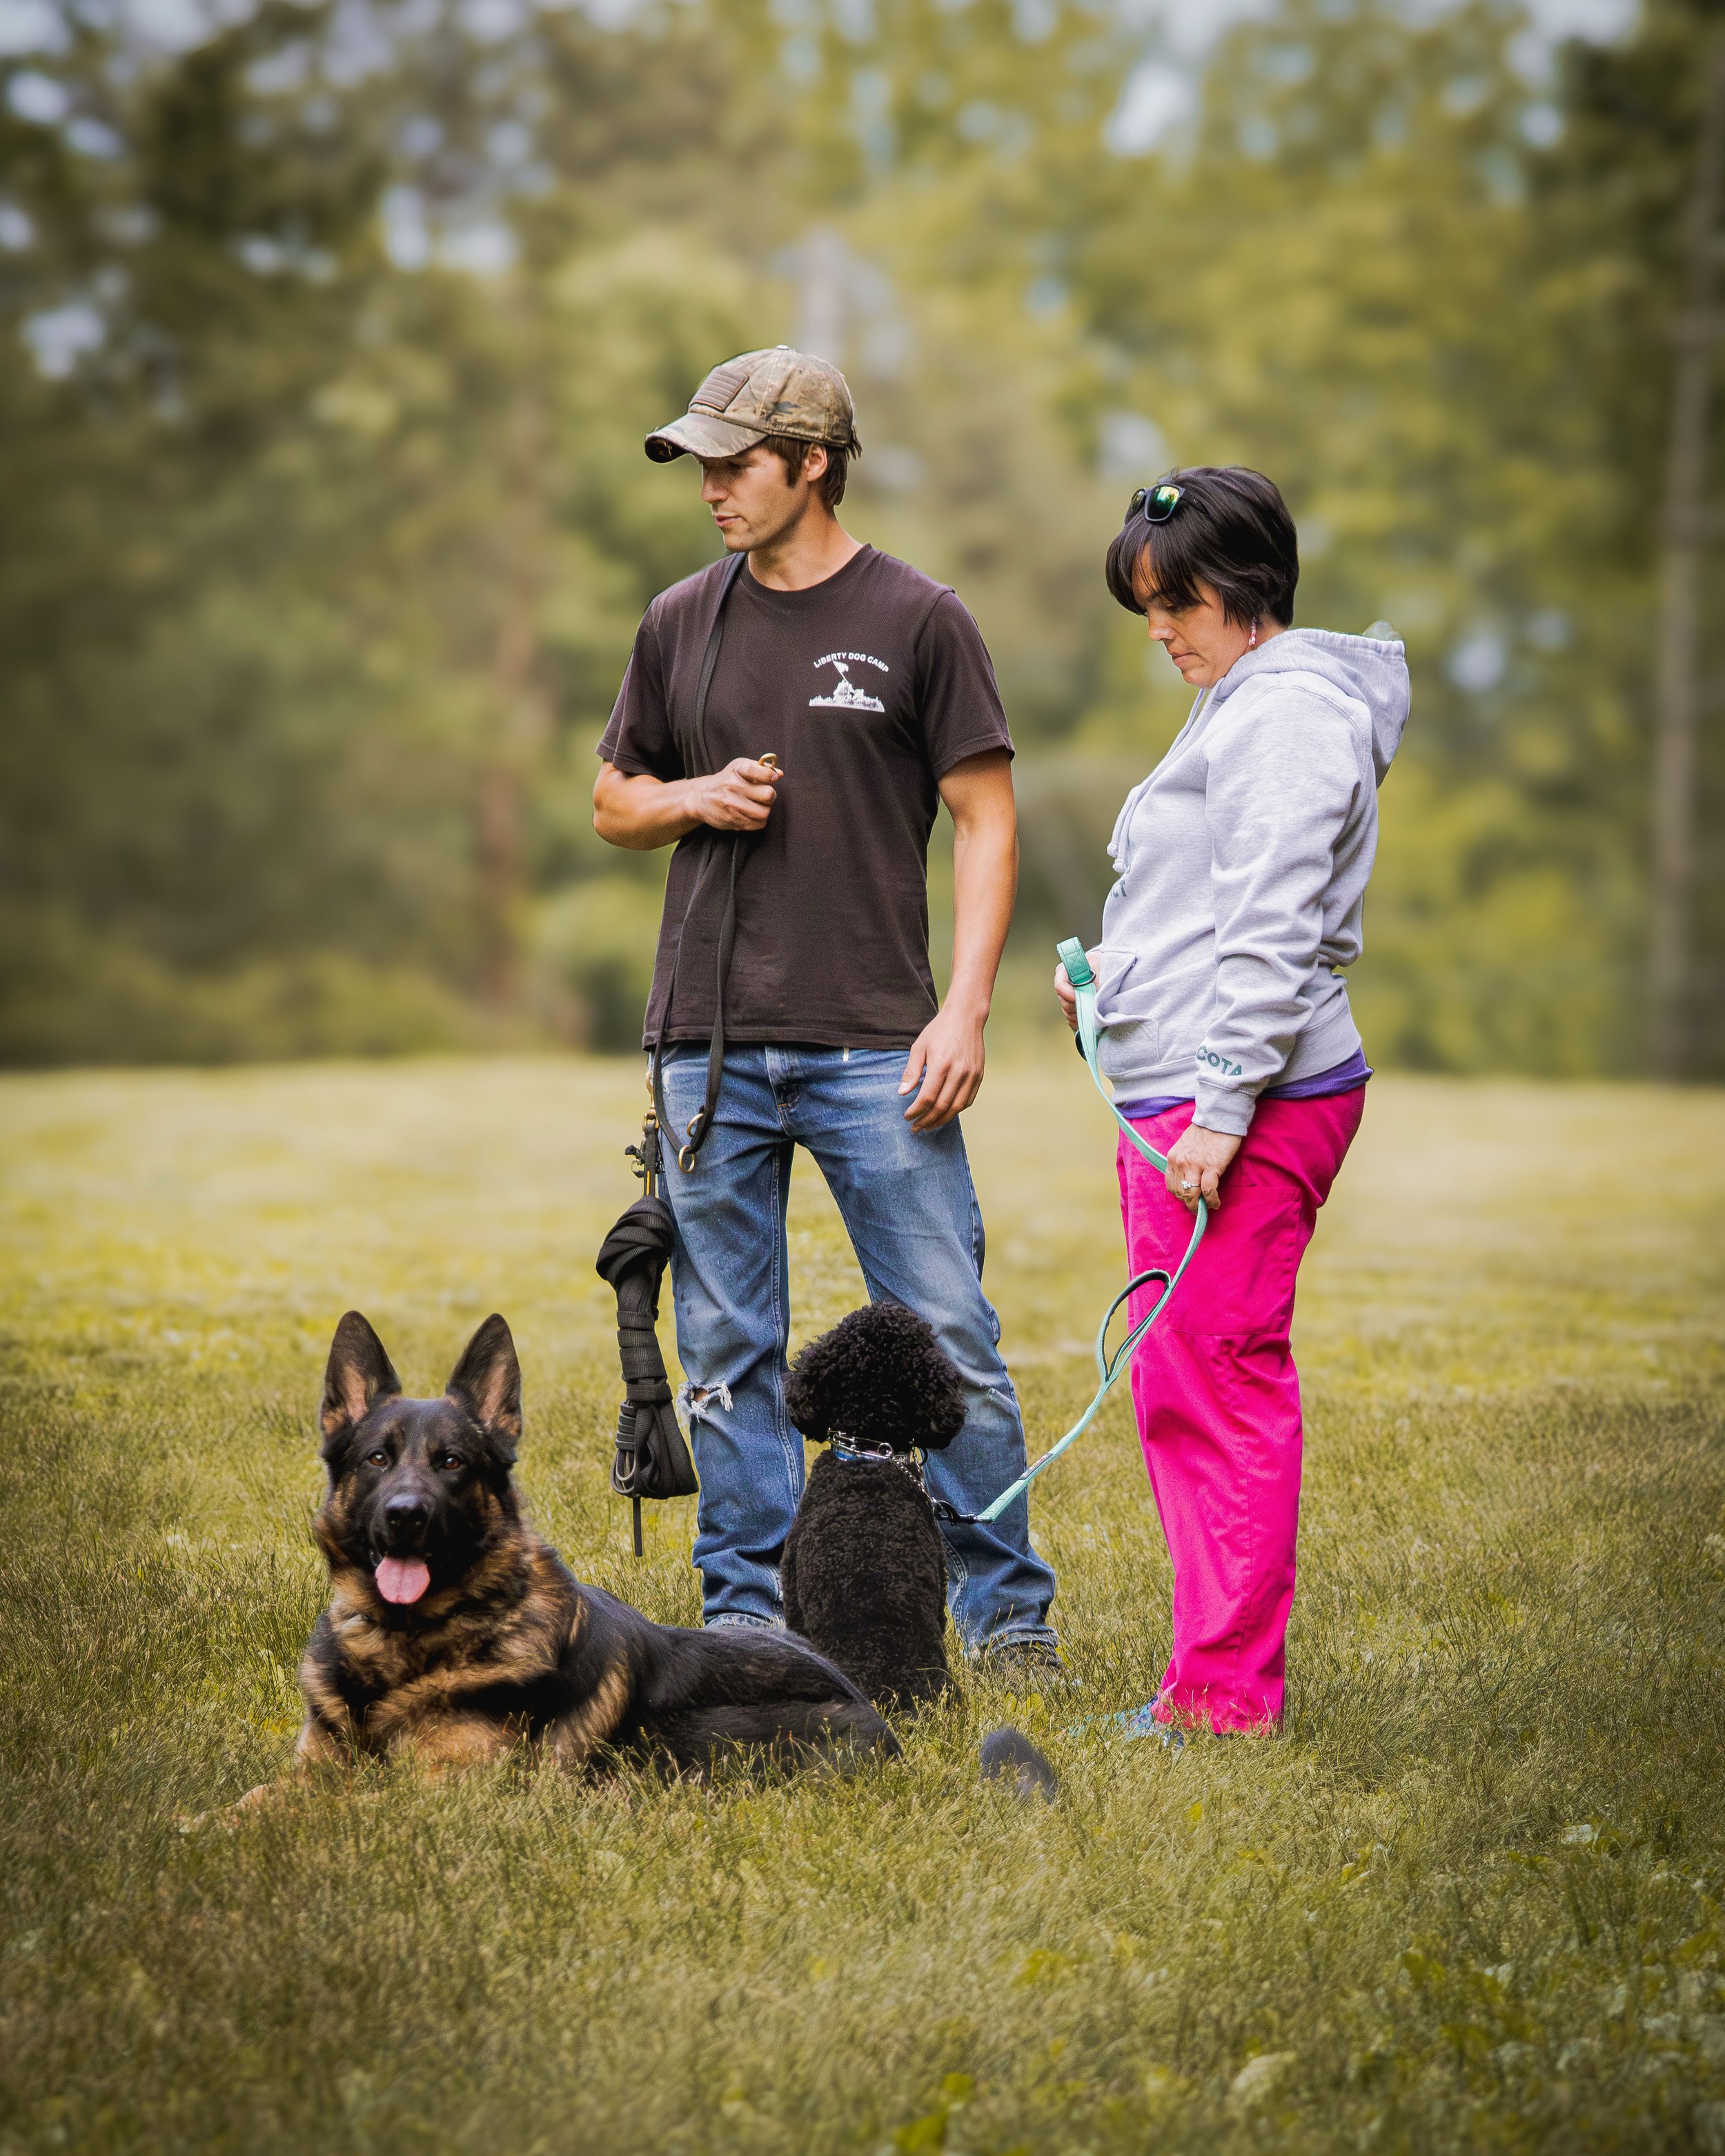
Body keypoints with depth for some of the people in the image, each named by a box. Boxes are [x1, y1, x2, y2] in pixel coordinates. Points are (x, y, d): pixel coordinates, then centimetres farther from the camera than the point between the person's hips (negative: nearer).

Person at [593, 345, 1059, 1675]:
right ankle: (746, 1612, 15)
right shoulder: (681, 624, 11)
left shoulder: (917, 620, 0)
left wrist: (966, 1011, -10)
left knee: (948, 1338, -4)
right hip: (710, 1047, 4)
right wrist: (694, 796, -3)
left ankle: (1007, 1612, 7)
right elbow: (614, 805, 20)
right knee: (728, 1350, 6)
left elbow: (986, 821, -1)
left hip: (875, 1044, -3)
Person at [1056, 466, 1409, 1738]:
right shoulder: (1243, 708, 22)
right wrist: (1114, 987, 16)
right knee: (1180, 1391, 12)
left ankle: (1228, 1692, -4)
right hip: (1188, 1103, 11)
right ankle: (1221, 1670, 17)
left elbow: (1272, 937, -19)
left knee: (1221, 1383, -8)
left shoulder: (1286, 712, -11)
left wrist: (1220, 1108, -22)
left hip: (1248, 1107, -11)